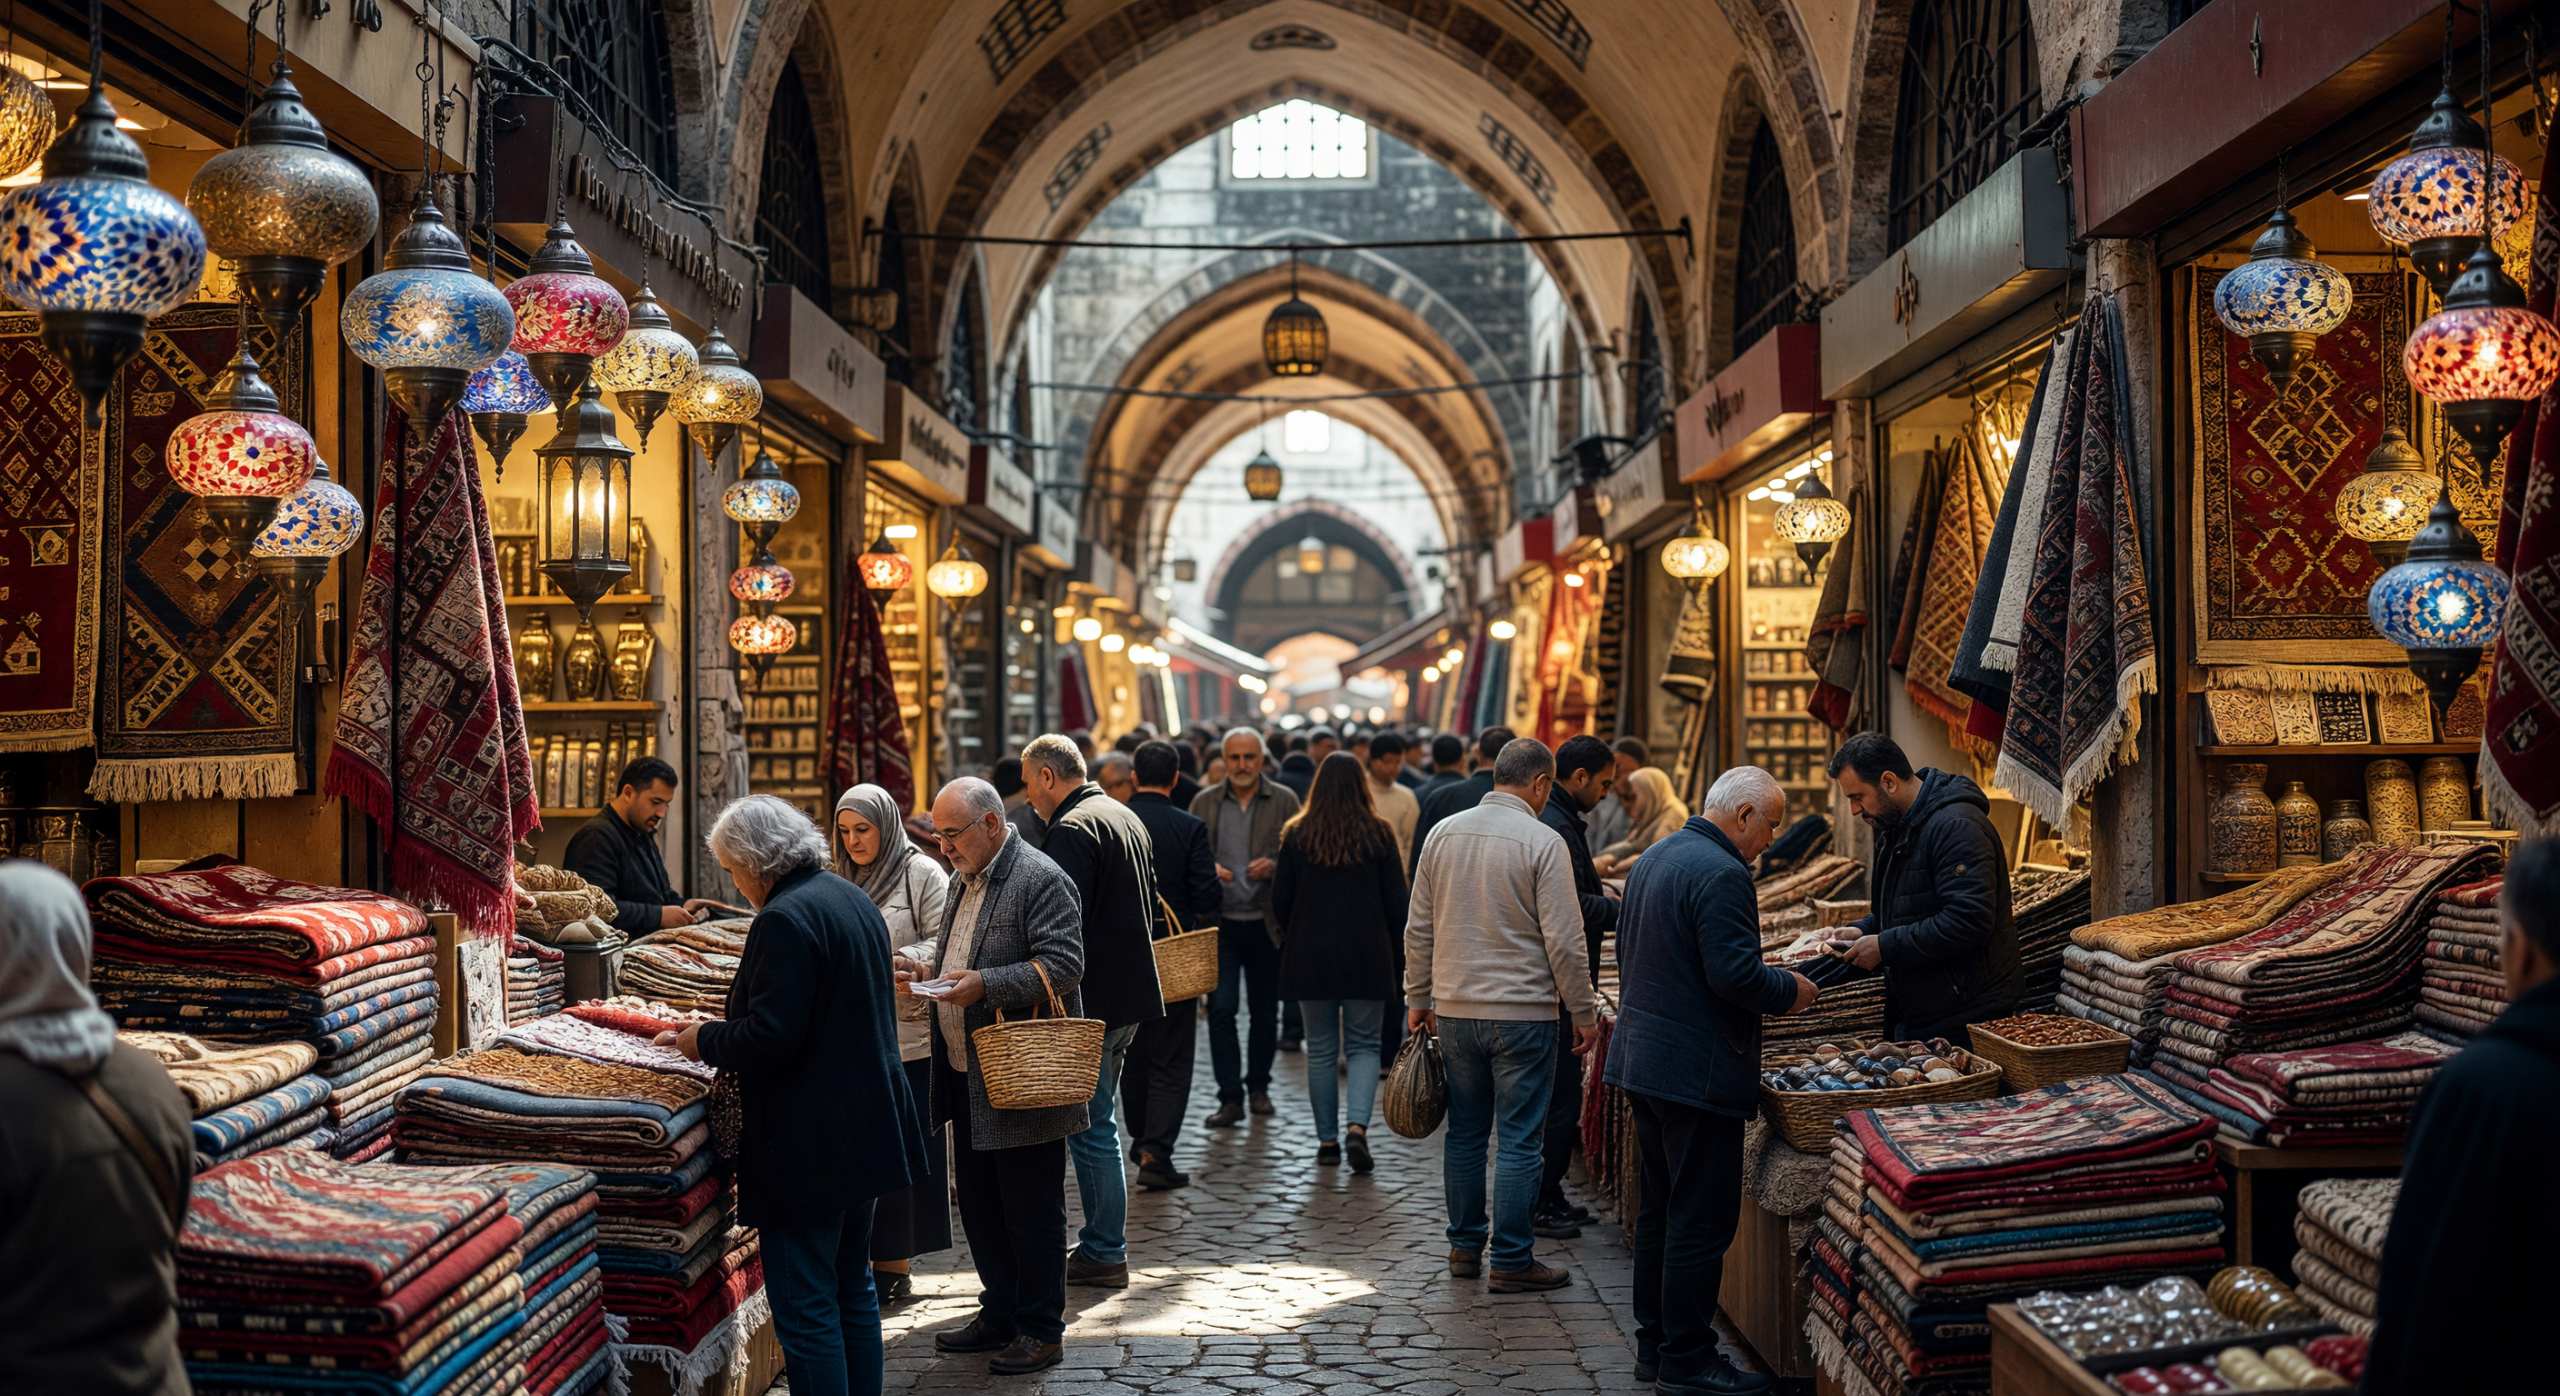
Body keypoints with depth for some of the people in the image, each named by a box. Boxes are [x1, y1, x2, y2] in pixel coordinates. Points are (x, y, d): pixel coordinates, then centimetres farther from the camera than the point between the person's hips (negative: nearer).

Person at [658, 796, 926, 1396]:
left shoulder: (785, 918, -18)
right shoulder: (854, 900, 11)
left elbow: (770, 1035, -23)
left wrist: (703, 1041, -4)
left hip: (810, 1145, -10)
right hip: (866, 1133, 10)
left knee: (806, 1311, -3)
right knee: (853, 1288, 20)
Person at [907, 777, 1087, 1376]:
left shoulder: (1039, 879, -13)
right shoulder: (968, 881, 17)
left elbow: (1063, 964, -20)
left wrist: (985, 984, -27)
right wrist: (932, 973, 9)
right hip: (968, 1079, 9)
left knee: (1031, 1209, 0)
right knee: (978, 1203, 16)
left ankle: (1041, 1330, 12)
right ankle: (1000, 1315, 30)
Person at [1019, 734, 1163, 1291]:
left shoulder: (1072, 830, -16)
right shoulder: (1126, 818, 15)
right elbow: (1148, 906, 22)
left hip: (1091, 1000, -10)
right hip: (1132, 992, 10)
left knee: (1091, 1129, -1)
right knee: (1096, 1123, 18)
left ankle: (1105, 1254, 5)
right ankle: (1103, 1243, 24)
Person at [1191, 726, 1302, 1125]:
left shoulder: (1285, 801, 2)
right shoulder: (1204, 803, 5)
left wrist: (1274, 865, -17)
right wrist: (1210, 870, -13)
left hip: (1266, 923, 0)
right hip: (1220, 923, 0)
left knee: (1265, 1011, 10)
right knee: (1221, 1009, -6)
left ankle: (1259, 1087, 27)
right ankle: (1230, 1097, 0)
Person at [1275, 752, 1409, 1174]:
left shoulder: (1296, 835, -3)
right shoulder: (1379, 835, -5)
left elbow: (1280, 899, 2)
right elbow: (1396, 901, -2)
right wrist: (1395, 947, 13)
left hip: (1310, 957, 1)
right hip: (1367, 956, -1)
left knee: (1321, 1051, 10)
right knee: (1363, 1045, 8)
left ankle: (1327, 1141, 13)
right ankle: (1357, 1125, -12)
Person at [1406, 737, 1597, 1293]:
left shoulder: (1443, 833, 4)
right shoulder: (1543, 842, -11)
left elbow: (1419, 928, 9)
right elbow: (1563, 940, -12)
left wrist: (1418, 998, 18)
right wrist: (1584, 1012, -1)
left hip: (1454, 1010, 5)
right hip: (1522, 1013, -5)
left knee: (1465, 1132, 15)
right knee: (1517, 1140, 2)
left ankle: (1464, 1247, 24)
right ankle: (1512, 1261, 8)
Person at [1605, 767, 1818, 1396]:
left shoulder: (1655, 858, 13)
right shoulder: (1721, 873, -18)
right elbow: (1735, 974, -24)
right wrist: (1791, 991, -5)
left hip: (1643, 1057, 10)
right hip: (1697, 1071, -10)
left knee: (1658, 1209, 17)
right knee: (1702, 1220, -1)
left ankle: (1654, 1345, 25)